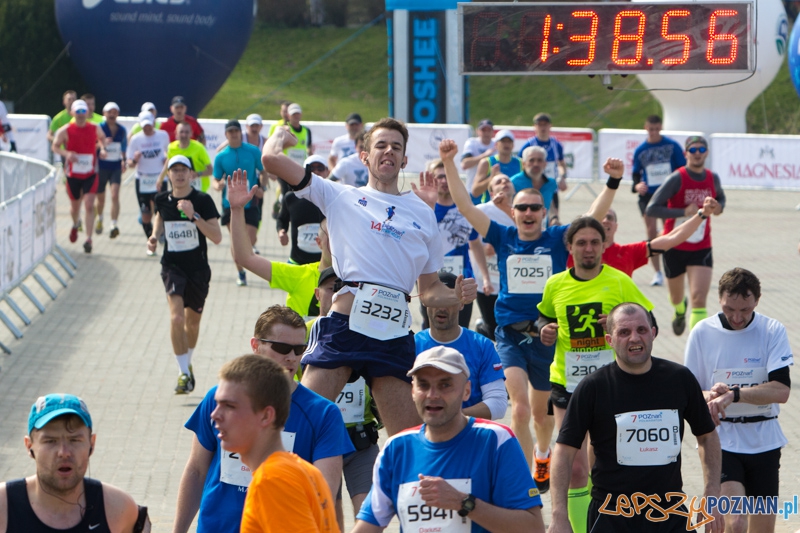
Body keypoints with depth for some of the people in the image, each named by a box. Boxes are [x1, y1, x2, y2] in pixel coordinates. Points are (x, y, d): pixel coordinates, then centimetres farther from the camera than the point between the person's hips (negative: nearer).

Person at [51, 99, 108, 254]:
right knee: (75, 205, 15)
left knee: (89, 205, -14)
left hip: (90, 174, 0)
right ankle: (75, 224, 50)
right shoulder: (65, 130, -8)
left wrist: (103, 149, -3)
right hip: (73, 175, 0)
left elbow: (102, 138, 18)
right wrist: (66, 153, -23)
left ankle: (88, 239, -12)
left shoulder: (95, 129, -2)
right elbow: (55, 146, -3)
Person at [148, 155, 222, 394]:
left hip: (198, 268, 0)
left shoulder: (203, 200, -10)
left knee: (192, 322, 14)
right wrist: (154, 236, 4)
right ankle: (184, 373, -15)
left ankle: (187, 363, 40)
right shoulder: (162, 200, -1)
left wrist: (194, 216, -27)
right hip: (172, 266, 0)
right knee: (176, 317, -20)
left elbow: (217, 237, -17)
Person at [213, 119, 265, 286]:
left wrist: (261, 188, -9)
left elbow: (263, 171, 8)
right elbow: (216, 180, 2)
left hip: (250, 202, 0)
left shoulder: (253, 151, -1)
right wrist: (218, 185, -21)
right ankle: (241, 273, 17)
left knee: (250, 241, -5)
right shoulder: (221, 156, 0)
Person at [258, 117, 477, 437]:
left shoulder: (423, 214, 21)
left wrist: (457, 296, 5)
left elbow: (429, 289, 24)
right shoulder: (342, 197, 13)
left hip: (395, 335, 3)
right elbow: (271, 159, 5)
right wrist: (281, 135, 24)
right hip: (344, 324, -2)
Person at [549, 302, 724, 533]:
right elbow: (565, 450, -4)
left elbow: (707, 436, 15)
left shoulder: (680, 379, 3)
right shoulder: (592, 387, -5)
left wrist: (712, 495, 7)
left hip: (671, 513, 2)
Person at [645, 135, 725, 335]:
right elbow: (651, 209, -20)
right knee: (676, 297, 20)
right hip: (675, 248, -1)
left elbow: (721, 197, 23)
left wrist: (719, 207, -2)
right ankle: (679, 311, 57)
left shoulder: (713, 178, 0)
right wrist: (684, 212, -27)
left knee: (699, 298, -15)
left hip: (701, 249, 1)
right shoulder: (676, 179, -15)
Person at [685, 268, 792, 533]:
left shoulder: (773, 331, -5)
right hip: (721, 441, -2)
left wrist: (734, 394, -28)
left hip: (764, 441, 2)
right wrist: (710, 396, -21)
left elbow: (782, 390, -16)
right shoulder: (702, 333, -4)